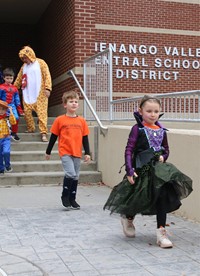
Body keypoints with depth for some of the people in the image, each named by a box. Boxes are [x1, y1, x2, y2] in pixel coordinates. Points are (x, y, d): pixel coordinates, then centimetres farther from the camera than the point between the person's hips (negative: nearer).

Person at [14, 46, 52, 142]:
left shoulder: (40, 63, 1)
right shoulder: (24, 66, 16)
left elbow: (47, 75, -6)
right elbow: (19, 79, 19)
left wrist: (47, 88, -17)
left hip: (40, 94, -5)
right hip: (27, 94, 5)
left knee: (42, 113, -9)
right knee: (27, 112, 3)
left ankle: (43, 132, -11)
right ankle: (30, 128, 19)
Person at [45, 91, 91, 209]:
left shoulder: (82, 121, 5)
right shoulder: (60, 120, -3)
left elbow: (85, 138, 9)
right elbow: (53, 137, 4)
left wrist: (87, 153, 5)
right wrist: (48, 151, 9)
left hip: (77, 153, 4)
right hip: (65, 152, -4)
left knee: (76, 176, 10)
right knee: (71, 173, -16)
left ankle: (72, 199, 24)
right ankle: (65, 196, 5)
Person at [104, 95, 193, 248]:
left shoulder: (162, 131, 7)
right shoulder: (137, 129, -7)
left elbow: (166, 150, 20)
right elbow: (129, 150, -11)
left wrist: (163, 157, -3)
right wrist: (129, 171, -17)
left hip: (158, 169, 5)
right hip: (141, 170, -4)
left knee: (162, 197, -7)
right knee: (140, 200, 3)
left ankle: (161, 232, 0)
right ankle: (128, 218, 36)